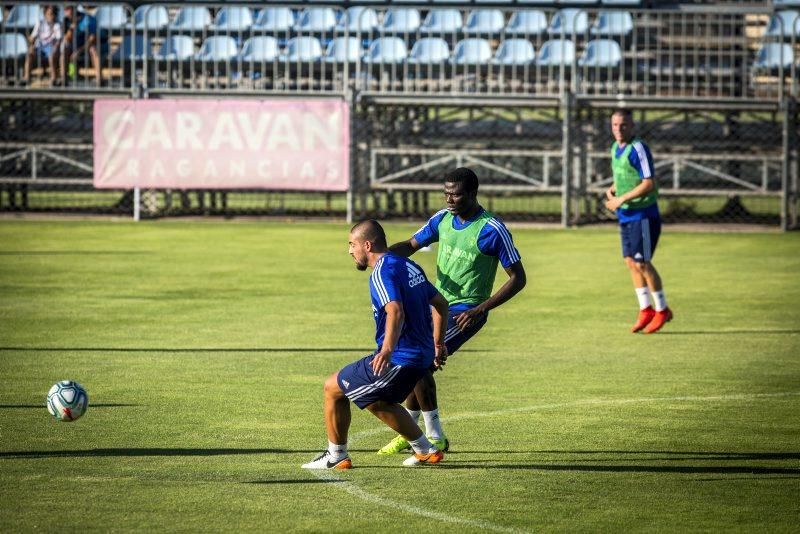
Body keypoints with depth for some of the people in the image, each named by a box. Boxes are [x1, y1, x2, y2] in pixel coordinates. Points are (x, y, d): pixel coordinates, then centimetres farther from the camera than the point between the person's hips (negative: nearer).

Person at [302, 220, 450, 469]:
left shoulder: (382, 272, -16)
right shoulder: (409, 266, 13)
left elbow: (396, 311, -32)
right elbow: (440, 303, 20)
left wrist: (388, 350, -44)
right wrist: (438, 344, 29)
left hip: (398, 360, -9)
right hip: (422, 356, 9)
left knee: (333, 388, 3)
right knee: (378, 402, 29)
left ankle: (336, 456, 11)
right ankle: (426, 450, 29)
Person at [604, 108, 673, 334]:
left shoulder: (637, 149, -17)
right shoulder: (615, 148, 10)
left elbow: (649, 184, -21)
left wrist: (622, 199, -19)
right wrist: (612, 190, 5)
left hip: (643, 213, -8)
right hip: (625, 215, 9)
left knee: (642, 263, -7)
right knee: (630, 261, 8)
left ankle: (662, 310, 5)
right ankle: (646, 309, 16)